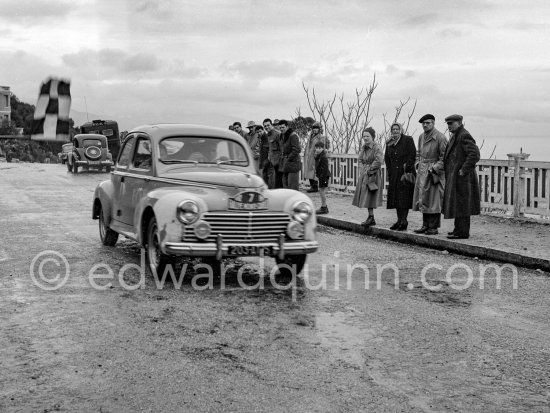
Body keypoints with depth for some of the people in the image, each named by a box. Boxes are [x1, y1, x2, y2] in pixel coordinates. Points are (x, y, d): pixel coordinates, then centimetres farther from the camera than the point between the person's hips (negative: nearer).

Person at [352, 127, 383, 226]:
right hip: (363, 175, 8)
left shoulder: (377, 148, -11)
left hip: (373, 175, -7)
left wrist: (369, 169, -13)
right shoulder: (363, 147, 12)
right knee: (365, 198, 7)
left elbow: (378, 161, -18)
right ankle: (371, 218, 12)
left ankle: (371, 217, -1)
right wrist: (361, 169, -2)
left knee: (369, 197, -8)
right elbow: (360, 160, 14)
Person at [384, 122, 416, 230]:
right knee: (396, 197, 5)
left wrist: (407, 167, -12)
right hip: (394, 174, 6)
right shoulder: (389, 143, 14)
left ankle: (404, 221, -5)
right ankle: (399, 220, 12)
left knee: (404, 197, -7)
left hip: (405, 173, -6)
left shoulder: (408, 140, -3)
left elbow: (412, 154, -8)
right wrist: (390, 171, 8)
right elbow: (387, 158, 18)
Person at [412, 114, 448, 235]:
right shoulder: (421, 137, 12)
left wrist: (434, 168, -18)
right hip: (422, 172, 7)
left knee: (434, 200, -5)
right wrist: (418, 164, 11)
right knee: (423, 199, 9)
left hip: (435, 172, -7)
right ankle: (425, 225, 17)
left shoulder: (440, 137, -11)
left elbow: (445, 157, -13)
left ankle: (433, 227, 0)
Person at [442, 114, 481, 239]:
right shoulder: (456, 136, 17)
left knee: (461, 204, -7)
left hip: (461, 177, -10)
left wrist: (463, 170, -22)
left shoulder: (464, 136, -15)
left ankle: (462, 232, -3)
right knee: (457, 204, 15)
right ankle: (459, 229, 22)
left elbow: (474, 154, -25)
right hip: (454, 177, 10)